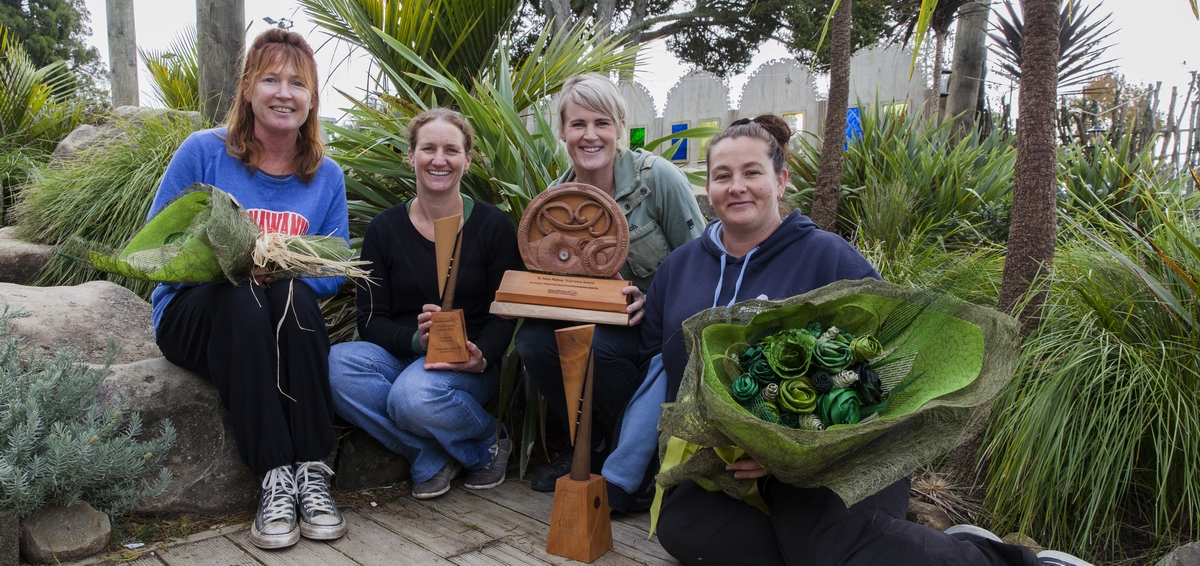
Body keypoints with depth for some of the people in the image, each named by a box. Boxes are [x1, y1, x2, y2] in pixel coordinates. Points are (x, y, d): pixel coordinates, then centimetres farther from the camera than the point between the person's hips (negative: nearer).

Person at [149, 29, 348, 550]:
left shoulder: (326, 177, 4)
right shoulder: (203, 152, -5)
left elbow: (334, 270, 2)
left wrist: (288, 269, -20)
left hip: (284, 323, 2)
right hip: (192, 314, -2)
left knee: (293, 294, -33)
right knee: (243, 301, -35)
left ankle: (311, 471, -31)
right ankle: (275, 477, -34)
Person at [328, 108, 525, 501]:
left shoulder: (494, 226, 1)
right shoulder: (384, 229, 4)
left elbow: (505, 313, -2)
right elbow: (370, 319, -1)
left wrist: (482, 357, -23)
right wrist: (417, 340, -22)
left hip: (466, 365, -2)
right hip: (399, 355, 3)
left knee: (416, 394, -35)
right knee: (339, 363, -30)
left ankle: (489, 442, -1)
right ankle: (432, 456, -11)